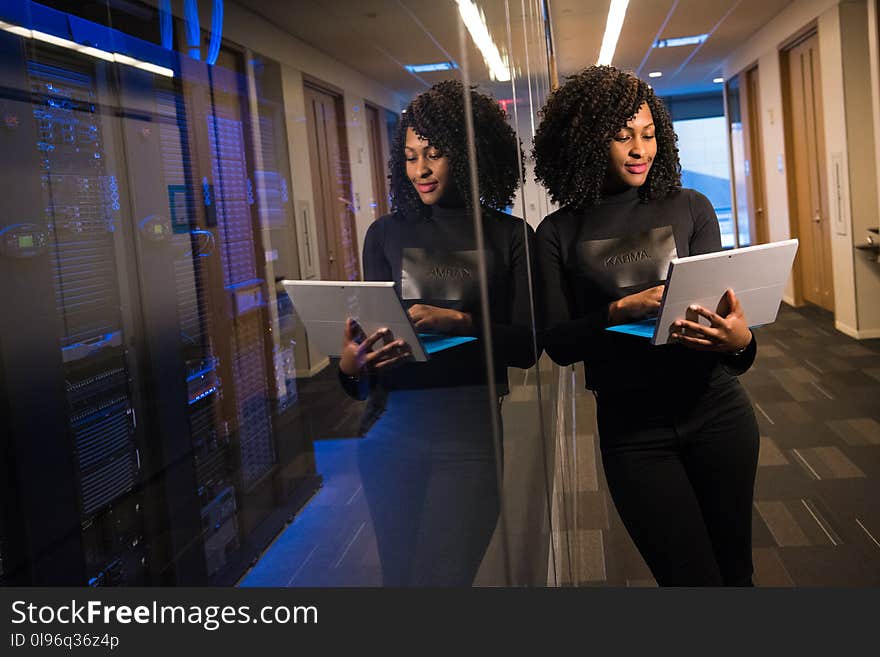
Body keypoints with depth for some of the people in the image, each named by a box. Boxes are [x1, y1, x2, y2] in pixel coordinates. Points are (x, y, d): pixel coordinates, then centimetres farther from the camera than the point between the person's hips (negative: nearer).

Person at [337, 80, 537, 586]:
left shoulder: (510, 235, 4)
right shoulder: (386, 234, 10)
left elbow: (526, 346, -2)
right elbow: (372, 331, 9)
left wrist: (459, 322, -19)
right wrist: (352, 366, -13)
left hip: (471, 429, -2)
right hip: (393, 426, 3)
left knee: (441, 577, -6)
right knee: (398, 575, 10)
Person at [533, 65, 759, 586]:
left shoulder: (690, 208, 2)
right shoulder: (560, 234, -1)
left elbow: (719, 305, -2)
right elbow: (558, 344, -5)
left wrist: (740, 342, -25)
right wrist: (624, 309, -22)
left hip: (716, 411, 2)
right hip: (631, 429, -1)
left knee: (735, 568, 15)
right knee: (692, 578, 3)